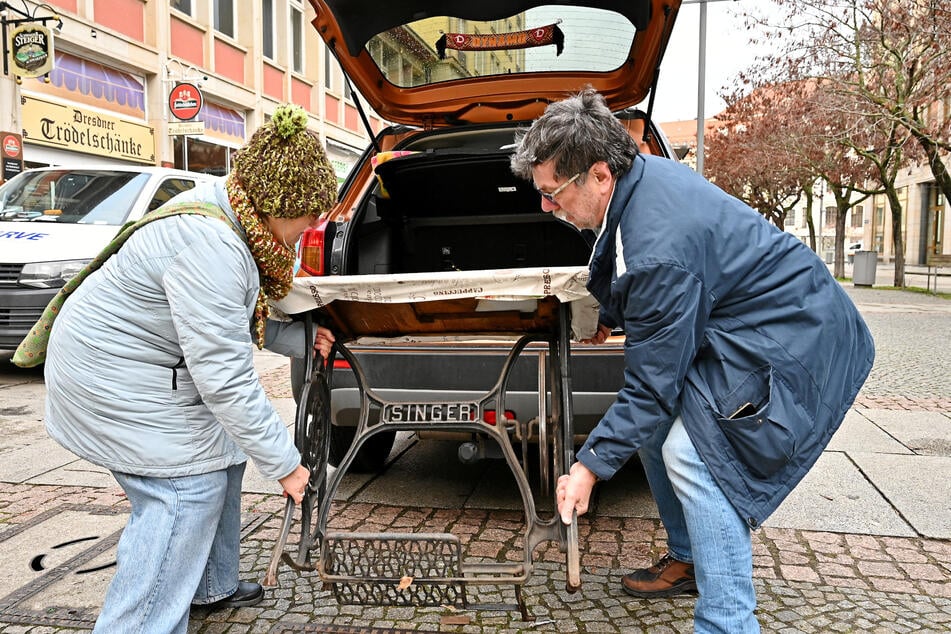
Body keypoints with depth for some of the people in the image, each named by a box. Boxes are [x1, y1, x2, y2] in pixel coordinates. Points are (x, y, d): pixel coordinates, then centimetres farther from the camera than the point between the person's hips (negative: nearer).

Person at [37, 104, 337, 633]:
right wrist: (283, 462, -25)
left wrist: (301, 340, -2)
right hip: (113, 376, -10)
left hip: (146, 361, 10)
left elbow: (241, 318, 11)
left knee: (221, 455, 14)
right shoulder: (210, 247, -33)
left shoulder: (232, 215, 0)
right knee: (186, 488, -12)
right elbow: (227, 378, -32)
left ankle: (211, 586, 30)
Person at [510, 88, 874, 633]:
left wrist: (592, 466, -21)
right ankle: (688, 561, 26)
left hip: (797, 342, -10)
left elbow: (652, 383, -27)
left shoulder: (657, 249, -34)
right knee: (653, 427, 8)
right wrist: (610, 316, 20)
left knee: (691, 453, -23)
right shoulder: (642, 173, -5)